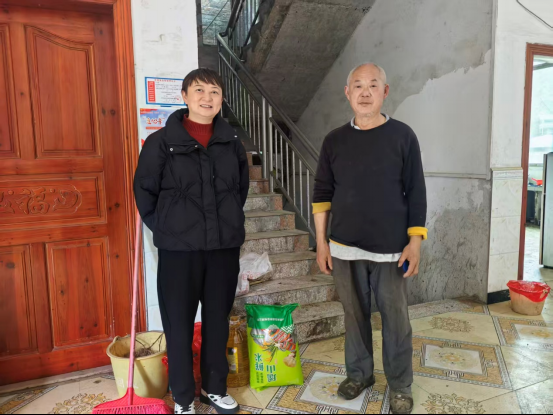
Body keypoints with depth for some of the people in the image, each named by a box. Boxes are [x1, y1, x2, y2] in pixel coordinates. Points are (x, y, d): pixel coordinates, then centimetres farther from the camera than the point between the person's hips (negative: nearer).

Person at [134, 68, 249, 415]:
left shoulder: (232, 142, 6)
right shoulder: (162, 141, -5)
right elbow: (144, 190, -1)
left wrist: (230, 222, 11)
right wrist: (165, 228, -1)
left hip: (225, 246, 3)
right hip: (179, 248, -3)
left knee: (218, 321, 14)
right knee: (179, 324, 7)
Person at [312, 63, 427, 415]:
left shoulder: (402, 136, -3)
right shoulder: (335, 140, 3)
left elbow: (416, 193, -3)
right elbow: (322, 193, 6)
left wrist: (415, 242, -7)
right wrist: (321, 241, 3)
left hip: (391, 248, -2)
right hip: (345, 248, 2)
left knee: (396, 318, 9)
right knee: (355, 314, 15)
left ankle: (401, 385, 29)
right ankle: (359, 373, 36)